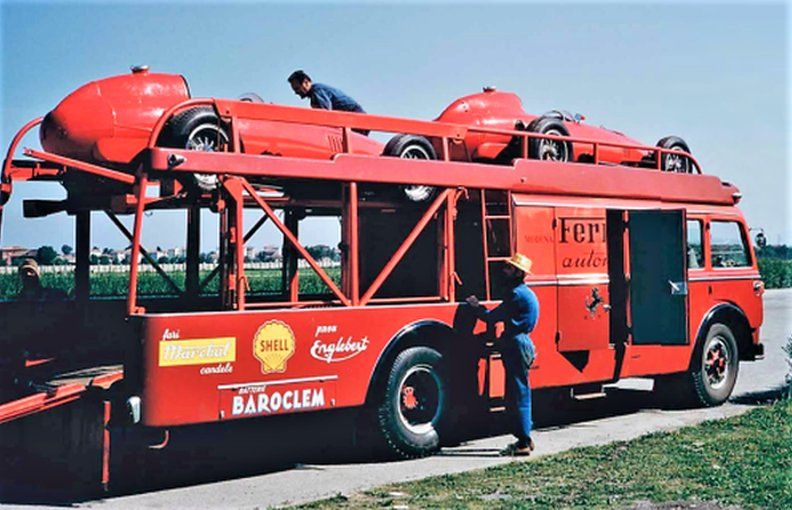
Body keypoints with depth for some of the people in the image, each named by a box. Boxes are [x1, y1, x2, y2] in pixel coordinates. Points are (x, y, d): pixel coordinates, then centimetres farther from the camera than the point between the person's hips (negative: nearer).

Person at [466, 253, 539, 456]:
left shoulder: (517, 294, -15)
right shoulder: (526, 293, 18)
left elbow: (492, 317, -13)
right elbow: (502, 316, 19)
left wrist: (475, 307, 2)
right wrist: (479, 307, 15)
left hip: (516, 346, -10)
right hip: (522, 345, 10)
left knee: (517, 395, -8)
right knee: (519, 394, 14)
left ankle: (524, 443, -6)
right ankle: (525, 439, 19)